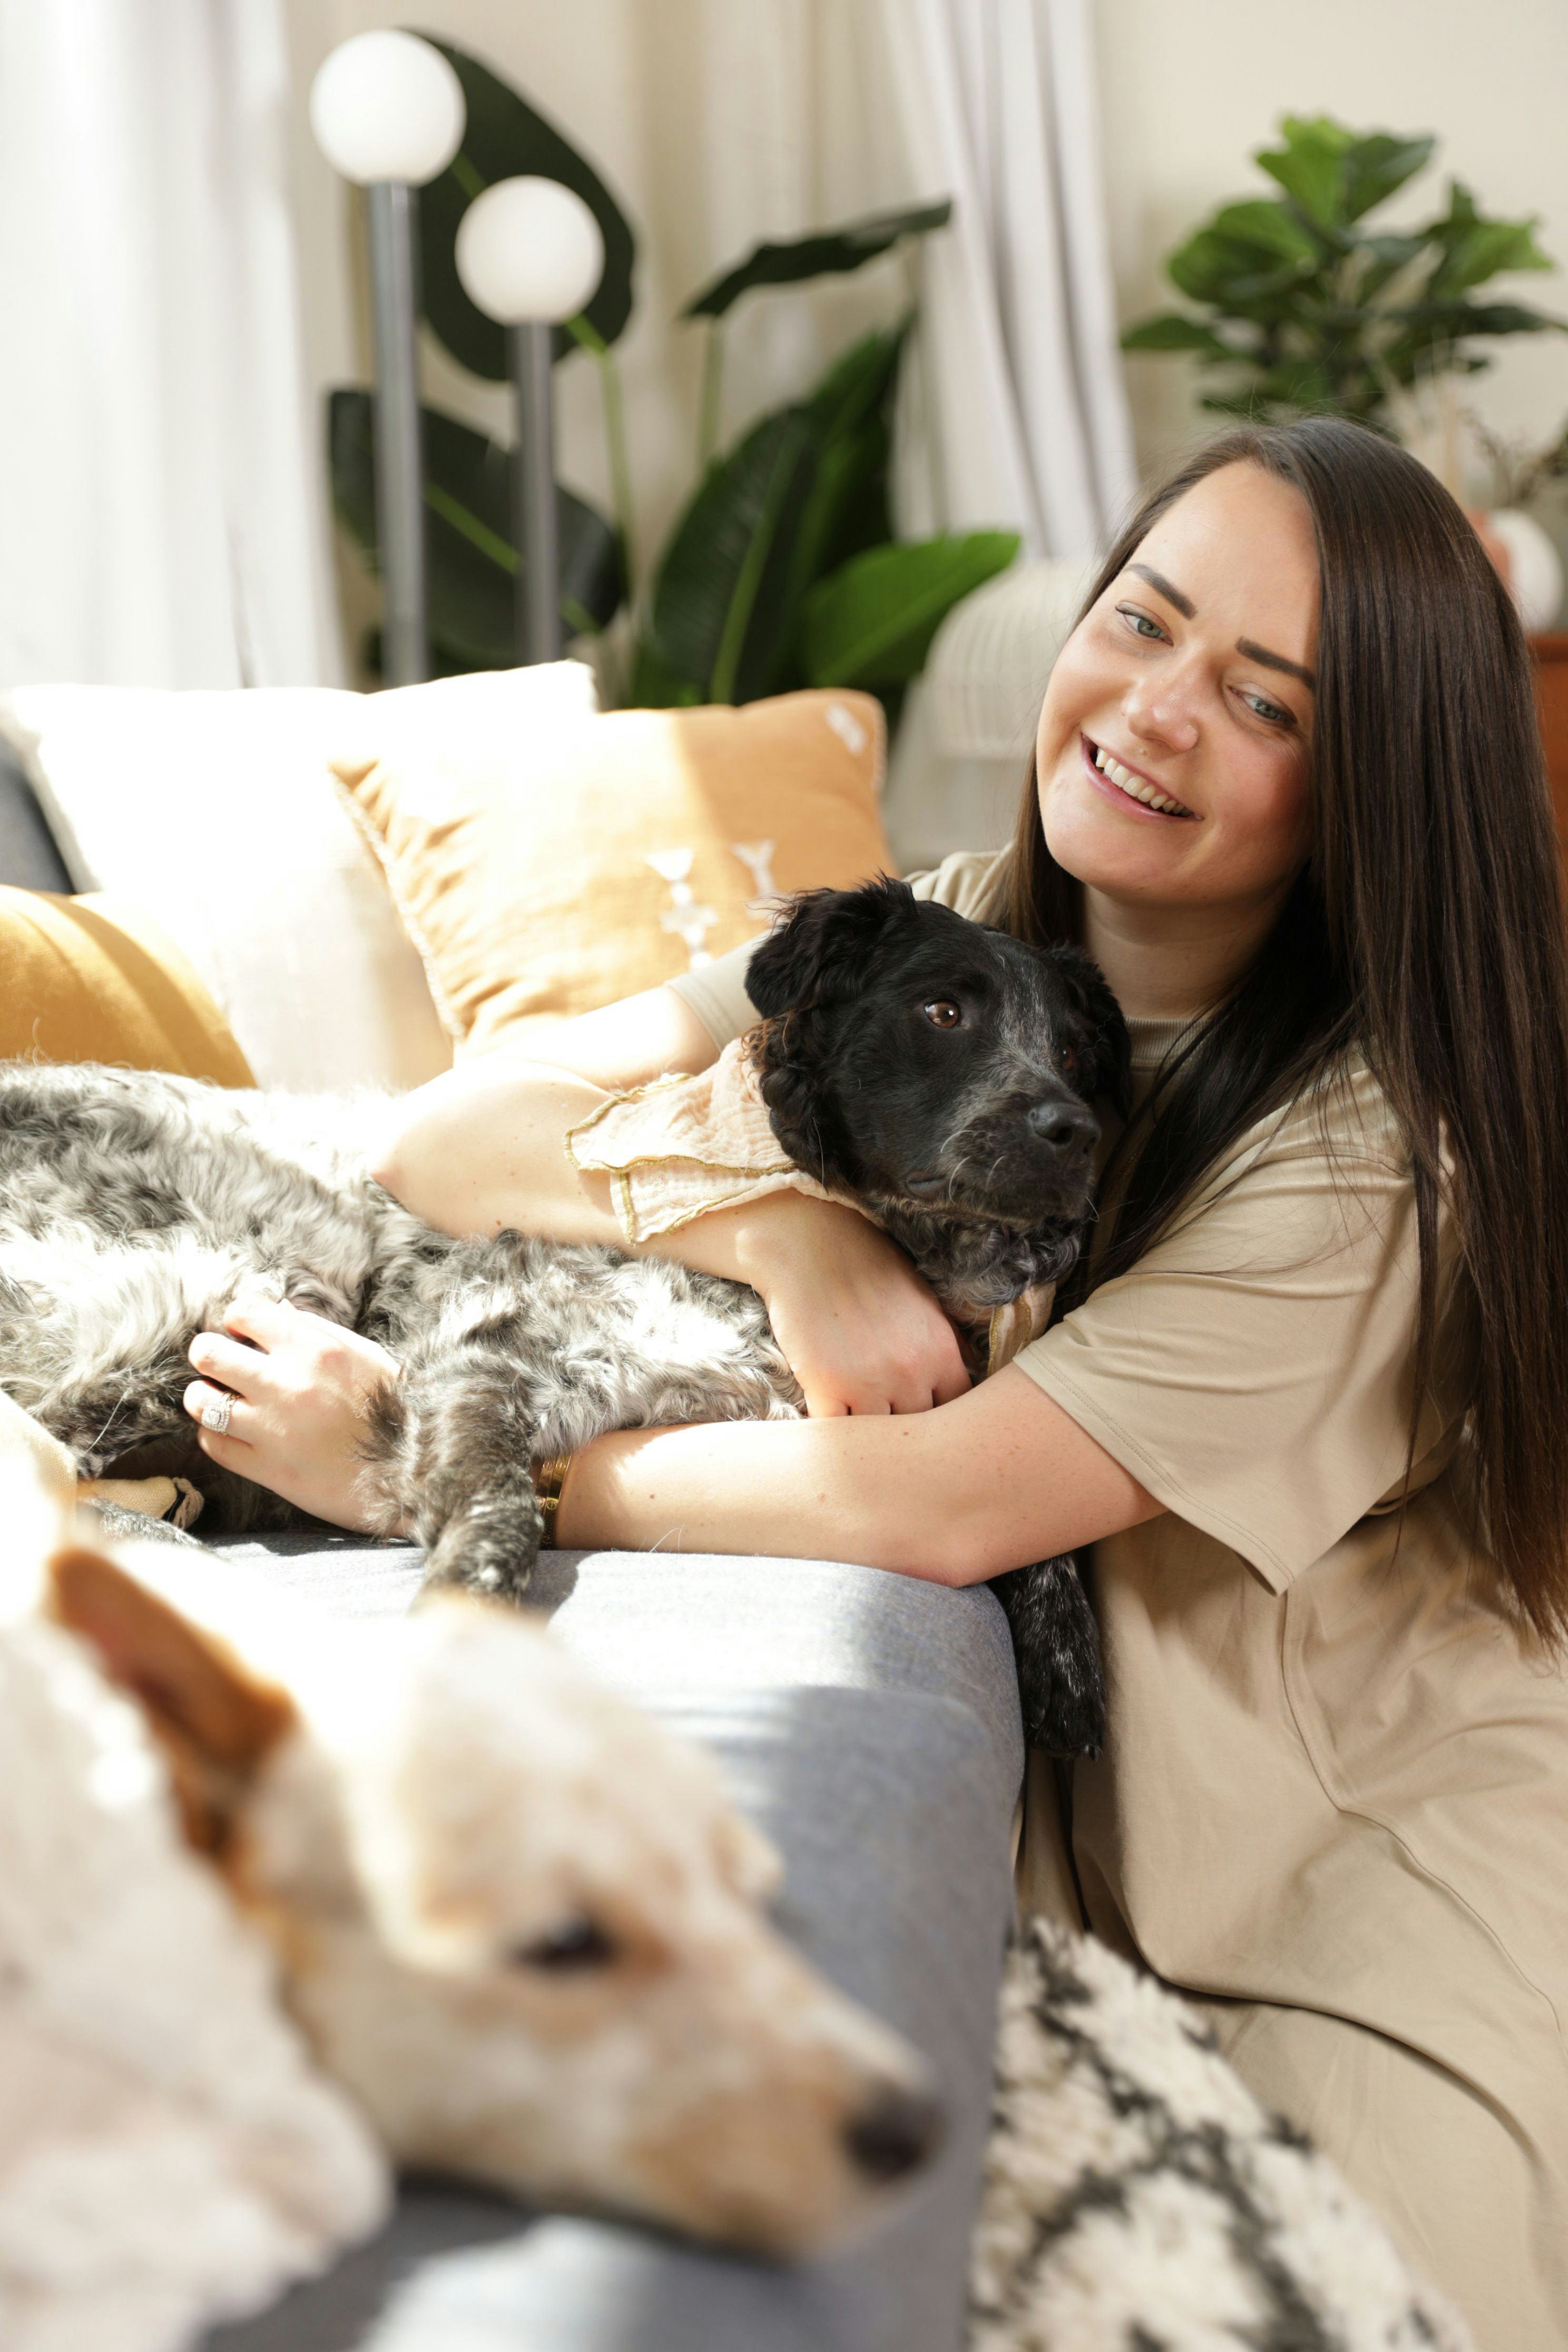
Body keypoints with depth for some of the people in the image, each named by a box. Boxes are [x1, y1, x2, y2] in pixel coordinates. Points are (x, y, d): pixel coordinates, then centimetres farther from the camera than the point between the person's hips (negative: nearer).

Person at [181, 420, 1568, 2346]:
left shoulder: (1381, 1140, -22)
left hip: (1377, 1831, -4)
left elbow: (940, 1504, -27)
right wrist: (789, 1227, -25)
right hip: (1082, 1806, 4)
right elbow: (445, 1137, -7)